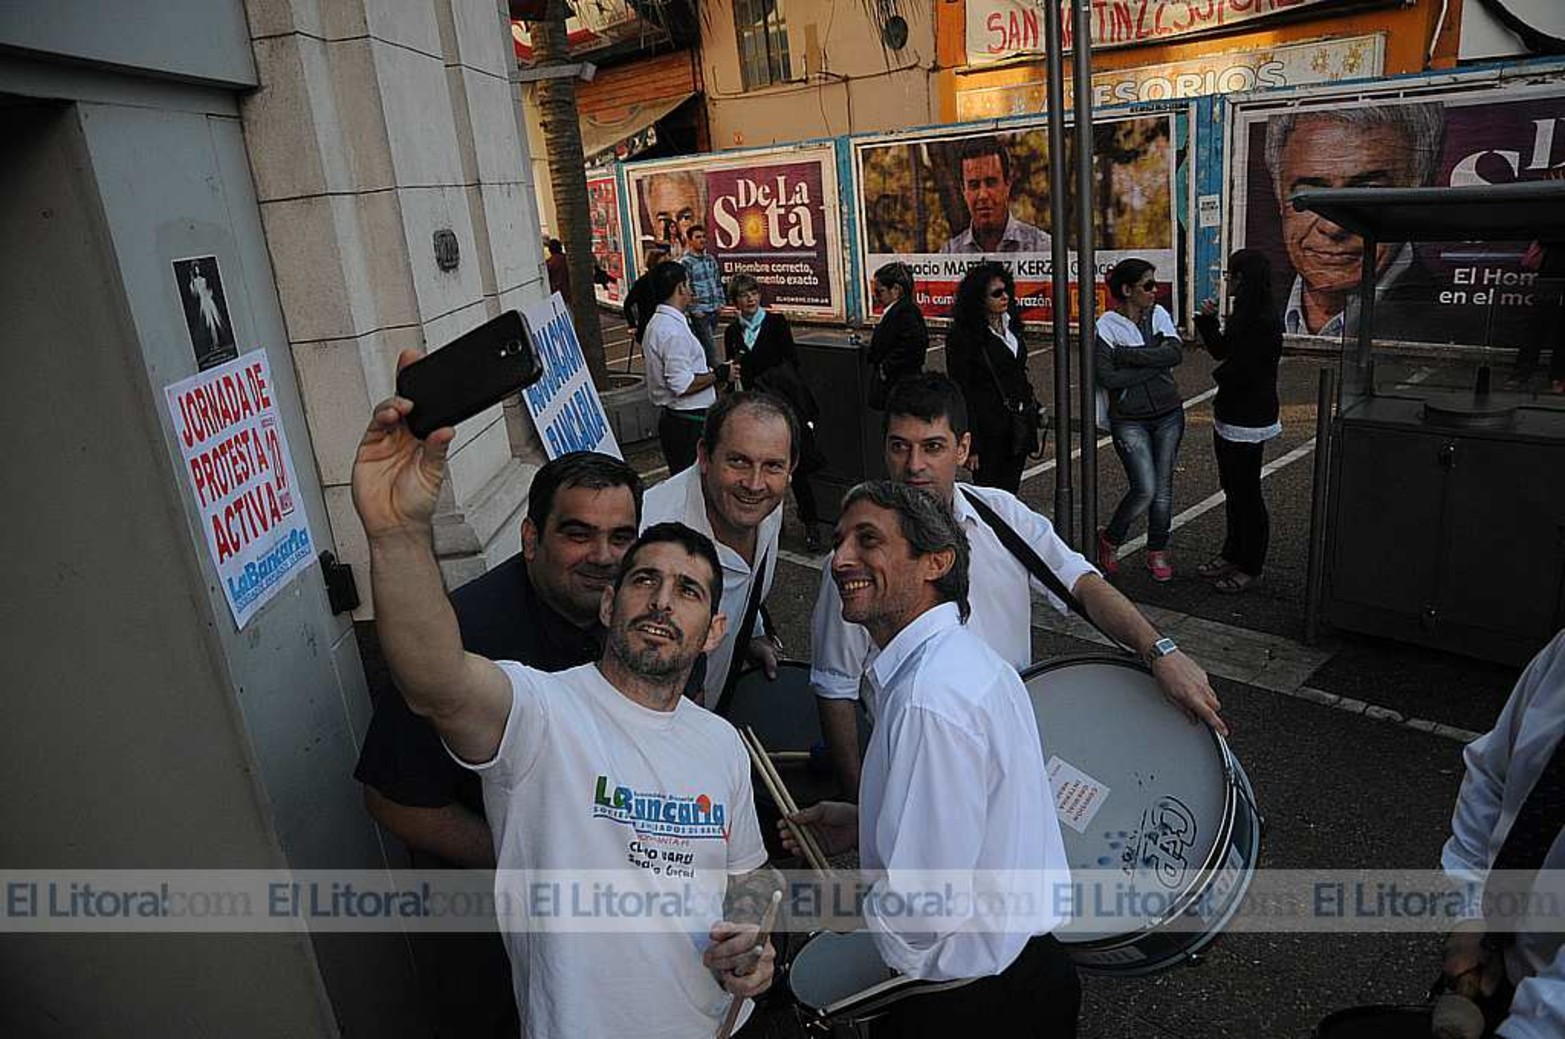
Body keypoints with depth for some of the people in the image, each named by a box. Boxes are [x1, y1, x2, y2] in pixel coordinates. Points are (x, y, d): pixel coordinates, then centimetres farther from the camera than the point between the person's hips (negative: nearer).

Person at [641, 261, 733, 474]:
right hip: (688, 422, -10)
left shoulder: (656, 323, 13)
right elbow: (682, 385, -23)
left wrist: (711, 375, 16)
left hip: (670, 415, 10)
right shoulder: (674, 330, -19)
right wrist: (718, 374, -12)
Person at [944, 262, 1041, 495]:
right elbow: (961, 392, -14)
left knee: (1011, 493, 12)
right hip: (989, 430, -7)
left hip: (1018, 428, 7)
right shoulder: (961, 336, -13)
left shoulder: (1009, 325, 10)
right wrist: (971, 446, -16)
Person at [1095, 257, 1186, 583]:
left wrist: (1128, 354, -18)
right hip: (1129, 420, -5)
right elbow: (1108, 377, -20)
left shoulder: (1158, 314, 3)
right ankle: (1109, 539, 13)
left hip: (1168, 415, 5)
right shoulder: (1106, 326, -10)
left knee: (1163, 486, 9)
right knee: (1144, 489, -13)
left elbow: (1176, 352, -13)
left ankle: (1157, 553, 25)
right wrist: (1155, 365, -15)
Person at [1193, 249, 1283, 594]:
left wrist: (1221, 375, -3)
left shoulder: (1264, 321, -21)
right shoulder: (1244, 314, 9)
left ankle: (1250, 566, 13)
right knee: (1233, 489, 18)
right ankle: (1233, 554, 31)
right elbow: (1221, 350, 19)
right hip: (1229, 416, 10)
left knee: (1245, 492, 1)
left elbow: (1239, 371, -24)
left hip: (1248, 421, -10)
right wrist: (1209, 319, 6)